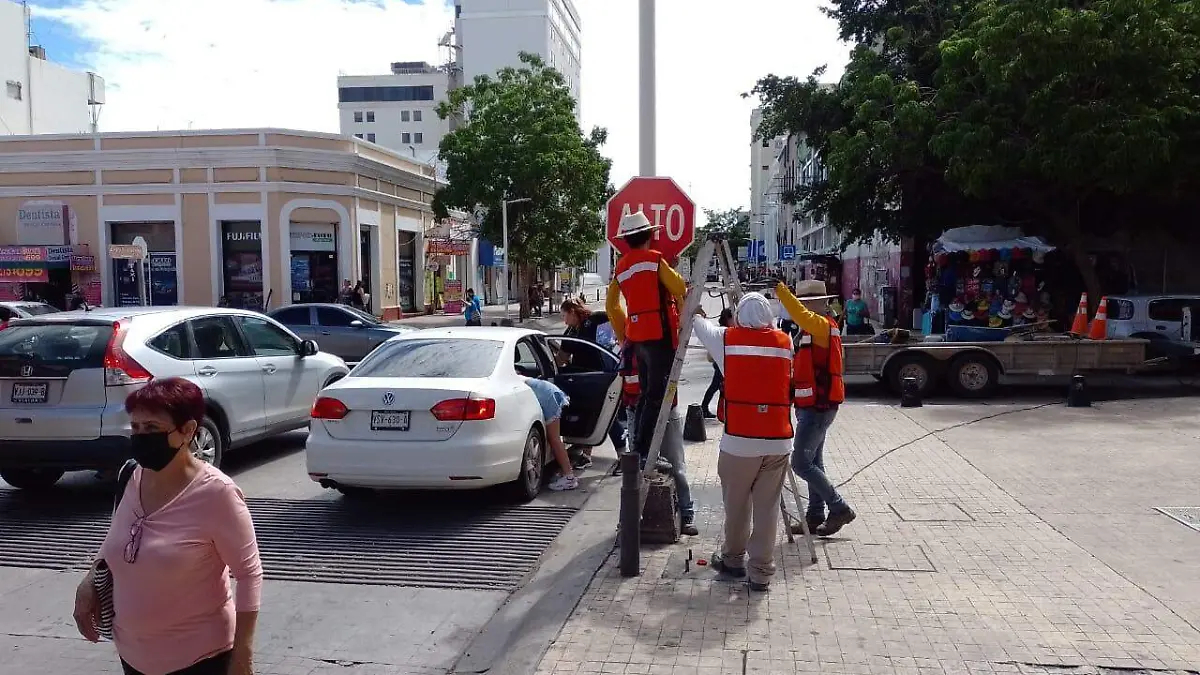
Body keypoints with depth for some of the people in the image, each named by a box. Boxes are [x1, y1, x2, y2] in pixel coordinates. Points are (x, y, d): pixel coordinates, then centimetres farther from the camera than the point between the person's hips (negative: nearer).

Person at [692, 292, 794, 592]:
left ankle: (733, 559, 29)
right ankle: (761, 572, 10)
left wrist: (695, 314, 40)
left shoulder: (727, 339, 1)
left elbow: (701, 324, 20)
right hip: (778, 441, 2)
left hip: (740, 439, -2)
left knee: (736, 505, 13)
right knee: (768, 507, 6)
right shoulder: (784, 342, 6)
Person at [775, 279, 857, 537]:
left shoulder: (823, 326, -15)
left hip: (818, 407, -11)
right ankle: (815, 516, 22)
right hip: (812, 406, 11)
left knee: (801, 463, -10)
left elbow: (801, 316, -37)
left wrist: (780, 289, -41)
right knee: (813, 462, 14)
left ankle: (839, 508, 1)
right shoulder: (812, 329, 16)